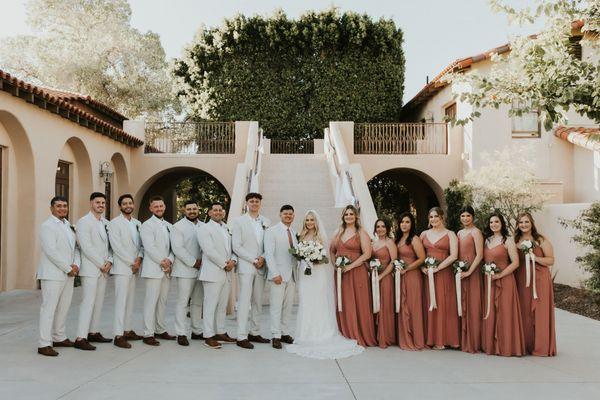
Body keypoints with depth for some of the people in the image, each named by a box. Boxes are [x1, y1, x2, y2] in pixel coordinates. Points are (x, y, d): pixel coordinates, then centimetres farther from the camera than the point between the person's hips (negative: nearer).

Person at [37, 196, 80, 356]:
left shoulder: (68, 226, 15)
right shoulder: (47, 226, -8)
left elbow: (75, 247, 14)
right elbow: (51, 251, -17)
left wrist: (76, 265, -4)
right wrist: (68, 269, -14)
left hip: (68, 274, 8)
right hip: (53, 274, -7)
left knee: (63, 307, 12)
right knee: (49, 308, -5)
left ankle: (59, 338, 23)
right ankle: (44, 344, -1)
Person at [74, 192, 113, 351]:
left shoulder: (106, 223, 14)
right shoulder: (84, 222, -7)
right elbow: (86, 247, -14)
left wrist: (109, 261, -3)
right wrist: (101, 264, -12)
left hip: (103, 269, 7)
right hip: (90, 269, -7)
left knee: (98, 302, 10)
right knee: (88, 302, -9)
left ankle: (94, 333, 19)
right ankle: (81, 338, -6)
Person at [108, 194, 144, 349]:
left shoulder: (137, 223, 14)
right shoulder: (115, 223, -5)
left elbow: (141, 244, 12)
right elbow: (116, 247, -12)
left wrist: (139, 259, -7)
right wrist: (132, 262, -13)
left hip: (134, 268, 6)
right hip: (122, 267, -6)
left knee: (130, 300, 10)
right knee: (121, 301, -8)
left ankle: (127, 330, 18)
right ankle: (118, 336, -6)